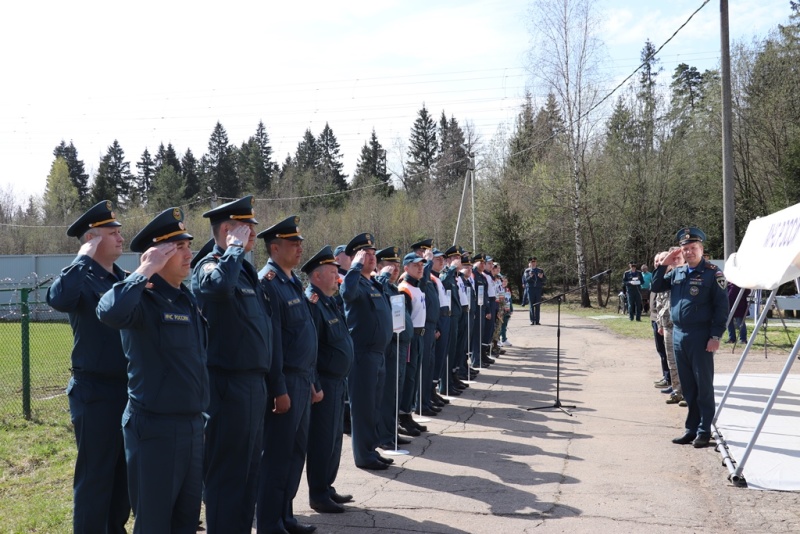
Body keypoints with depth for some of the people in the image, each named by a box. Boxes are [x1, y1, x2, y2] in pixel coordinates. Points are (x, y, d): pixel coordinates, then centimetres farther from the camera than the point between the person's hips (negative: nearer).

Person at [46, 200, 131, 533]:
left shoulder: (126, 279, 11)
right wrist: (83, 258, -22)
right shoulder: (81, 278, -9)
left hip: (130, 388, 7)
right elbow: (58, 299, -32)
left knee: (126, 471, 17)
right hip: (95, 392, -7)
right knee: (94, 475, 2)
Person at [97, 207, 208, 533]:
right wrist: (146, 271, -26)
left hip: (193, 424, 8)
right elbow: (110, 312, -38)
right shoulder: (144, 299, -15)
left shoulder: (188, 299, 11)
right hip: (156, 428, -8)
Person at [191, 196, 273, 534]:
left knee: (249, 468, 18)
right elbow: (220, 285, -40)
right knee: (227, 471, 1)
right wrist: (236, 247, -24)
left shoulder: (245, 269, 15)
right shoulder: (210, 265, -13)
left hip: (253, 382, 9)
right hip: (229, 384, -9)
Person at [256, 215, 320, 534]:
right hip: (285, 380, -9)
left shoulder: (293, 282, 14)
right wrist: (279, 390, -20)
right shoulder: (268, 282, -14)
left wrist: (313, 381, 19)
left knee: (297, 450, 16)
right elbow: (271, 342, -19)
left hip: (302, 379, 9)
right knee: (277, 455, 0)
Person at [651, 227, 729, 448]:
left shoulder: (712, 273, -6)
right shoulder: (677, 273, 11)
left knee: (703, 385, 1)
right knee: (687, 386, 11)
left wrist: (716, 336, -15)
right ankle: (691, 428, 19)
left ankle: (704, 430, 9)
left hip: (701, 337, -6)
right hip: (678, 335, 6)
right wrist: (664, 264, 5)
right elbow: (655, 287, 17)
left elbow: (721, 306, -9)